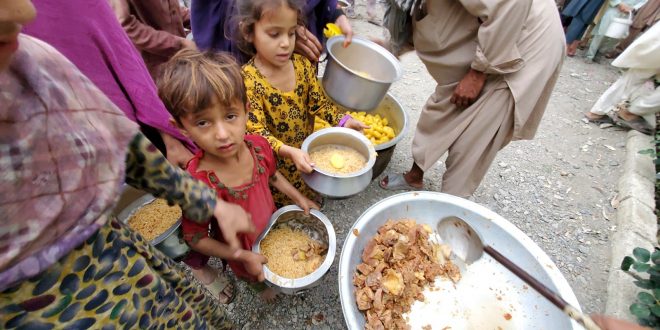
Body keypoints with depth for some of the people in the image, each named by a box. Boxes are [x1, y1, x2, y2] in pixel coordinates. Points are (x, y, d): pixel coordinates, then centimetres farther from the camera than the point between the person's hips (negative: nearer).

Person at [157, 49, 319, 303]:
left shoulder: (259, 146, -24)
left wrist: (299, 198, -3)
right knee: (257, 279, 28)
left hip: (273, 226, 4)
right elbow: (196, 238, -22)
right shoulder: (197, 182, -38)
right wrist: (243, 256, -20)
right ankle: (258, 283, 62)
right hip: (242, 251, -4)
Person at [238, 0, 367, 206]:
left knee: (309, 197, 26)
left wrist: (342, 120, -17)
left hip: (307, 151, 5)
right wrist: (289, 151, -38)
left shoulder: (302, 64, -7)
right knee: (279, 203, 18)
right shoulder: (247, 80, -23)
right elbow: (255, 132, -25)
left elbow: (319, 101, -1)